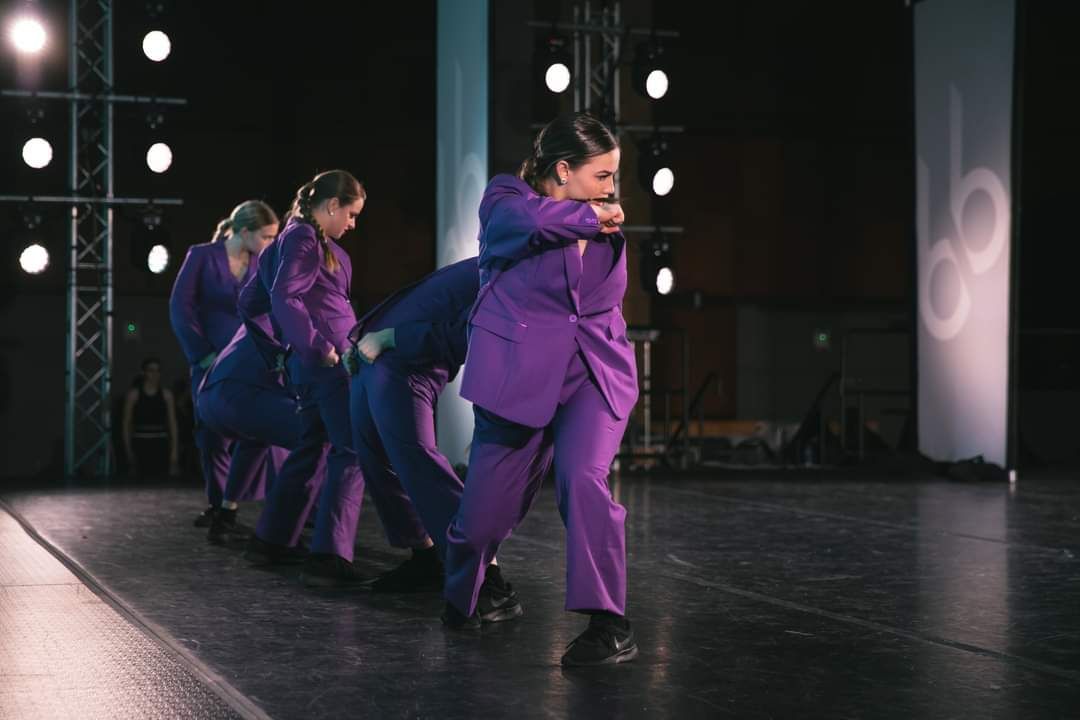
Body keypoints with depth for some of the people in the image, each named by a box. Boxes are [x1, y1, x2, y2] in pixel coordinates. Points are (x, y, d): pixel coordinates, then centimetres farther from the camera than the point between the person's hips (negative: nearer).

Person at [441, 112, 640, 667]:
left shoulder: (605, 226, 14)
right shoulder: (505, 200, 0)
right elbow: (525, 220, -26)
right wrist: (587, 217, -14)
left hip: (595, 372, 3)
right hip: (518, 374, -2)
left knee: (584, 478, -25)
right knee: (486, 510, 2)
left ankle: (610, 625, -21)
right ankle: (460, 601, 35)